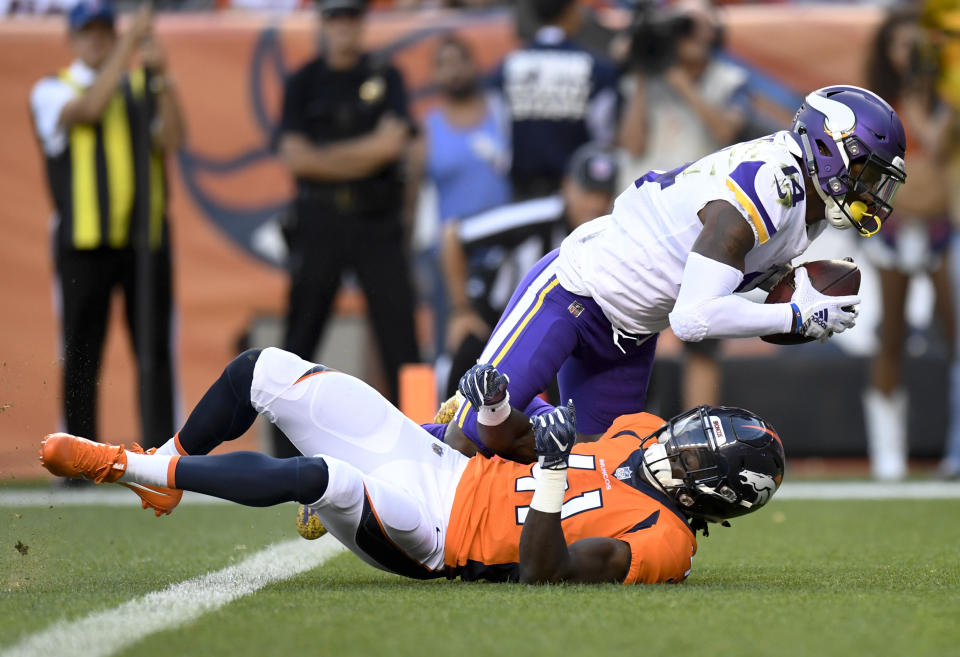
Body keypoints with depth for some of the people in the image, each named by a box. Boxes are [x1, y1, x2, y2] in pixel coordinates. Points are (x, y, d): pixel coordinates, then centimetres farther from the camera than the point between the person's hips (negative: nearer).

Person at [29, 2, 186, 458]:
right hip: (83, 243, -2)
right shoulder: (52, 91, 5)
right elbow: (89, 108, -17)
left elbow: (171, 140, -1)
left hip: (146, 236, 2)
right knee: (81, 354, 0)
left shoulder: (142, 87, 15)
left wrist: (162, 78, -13)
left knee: (156, 350, -2)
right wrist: (129, 44, -19)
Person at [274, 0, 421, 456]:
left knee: (399, 329, -6)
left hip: (377, 219, 0)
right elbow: (295, 157, -3)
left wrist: (324, 155, -4)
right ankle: (286, 452, 5)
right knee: (300, 336, 0)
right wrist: (363, 155, -6)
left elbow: (392, 142, -6)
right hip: (318, 221, 0)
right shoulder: (303, 82, 9)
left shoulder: (385, 77, 8)